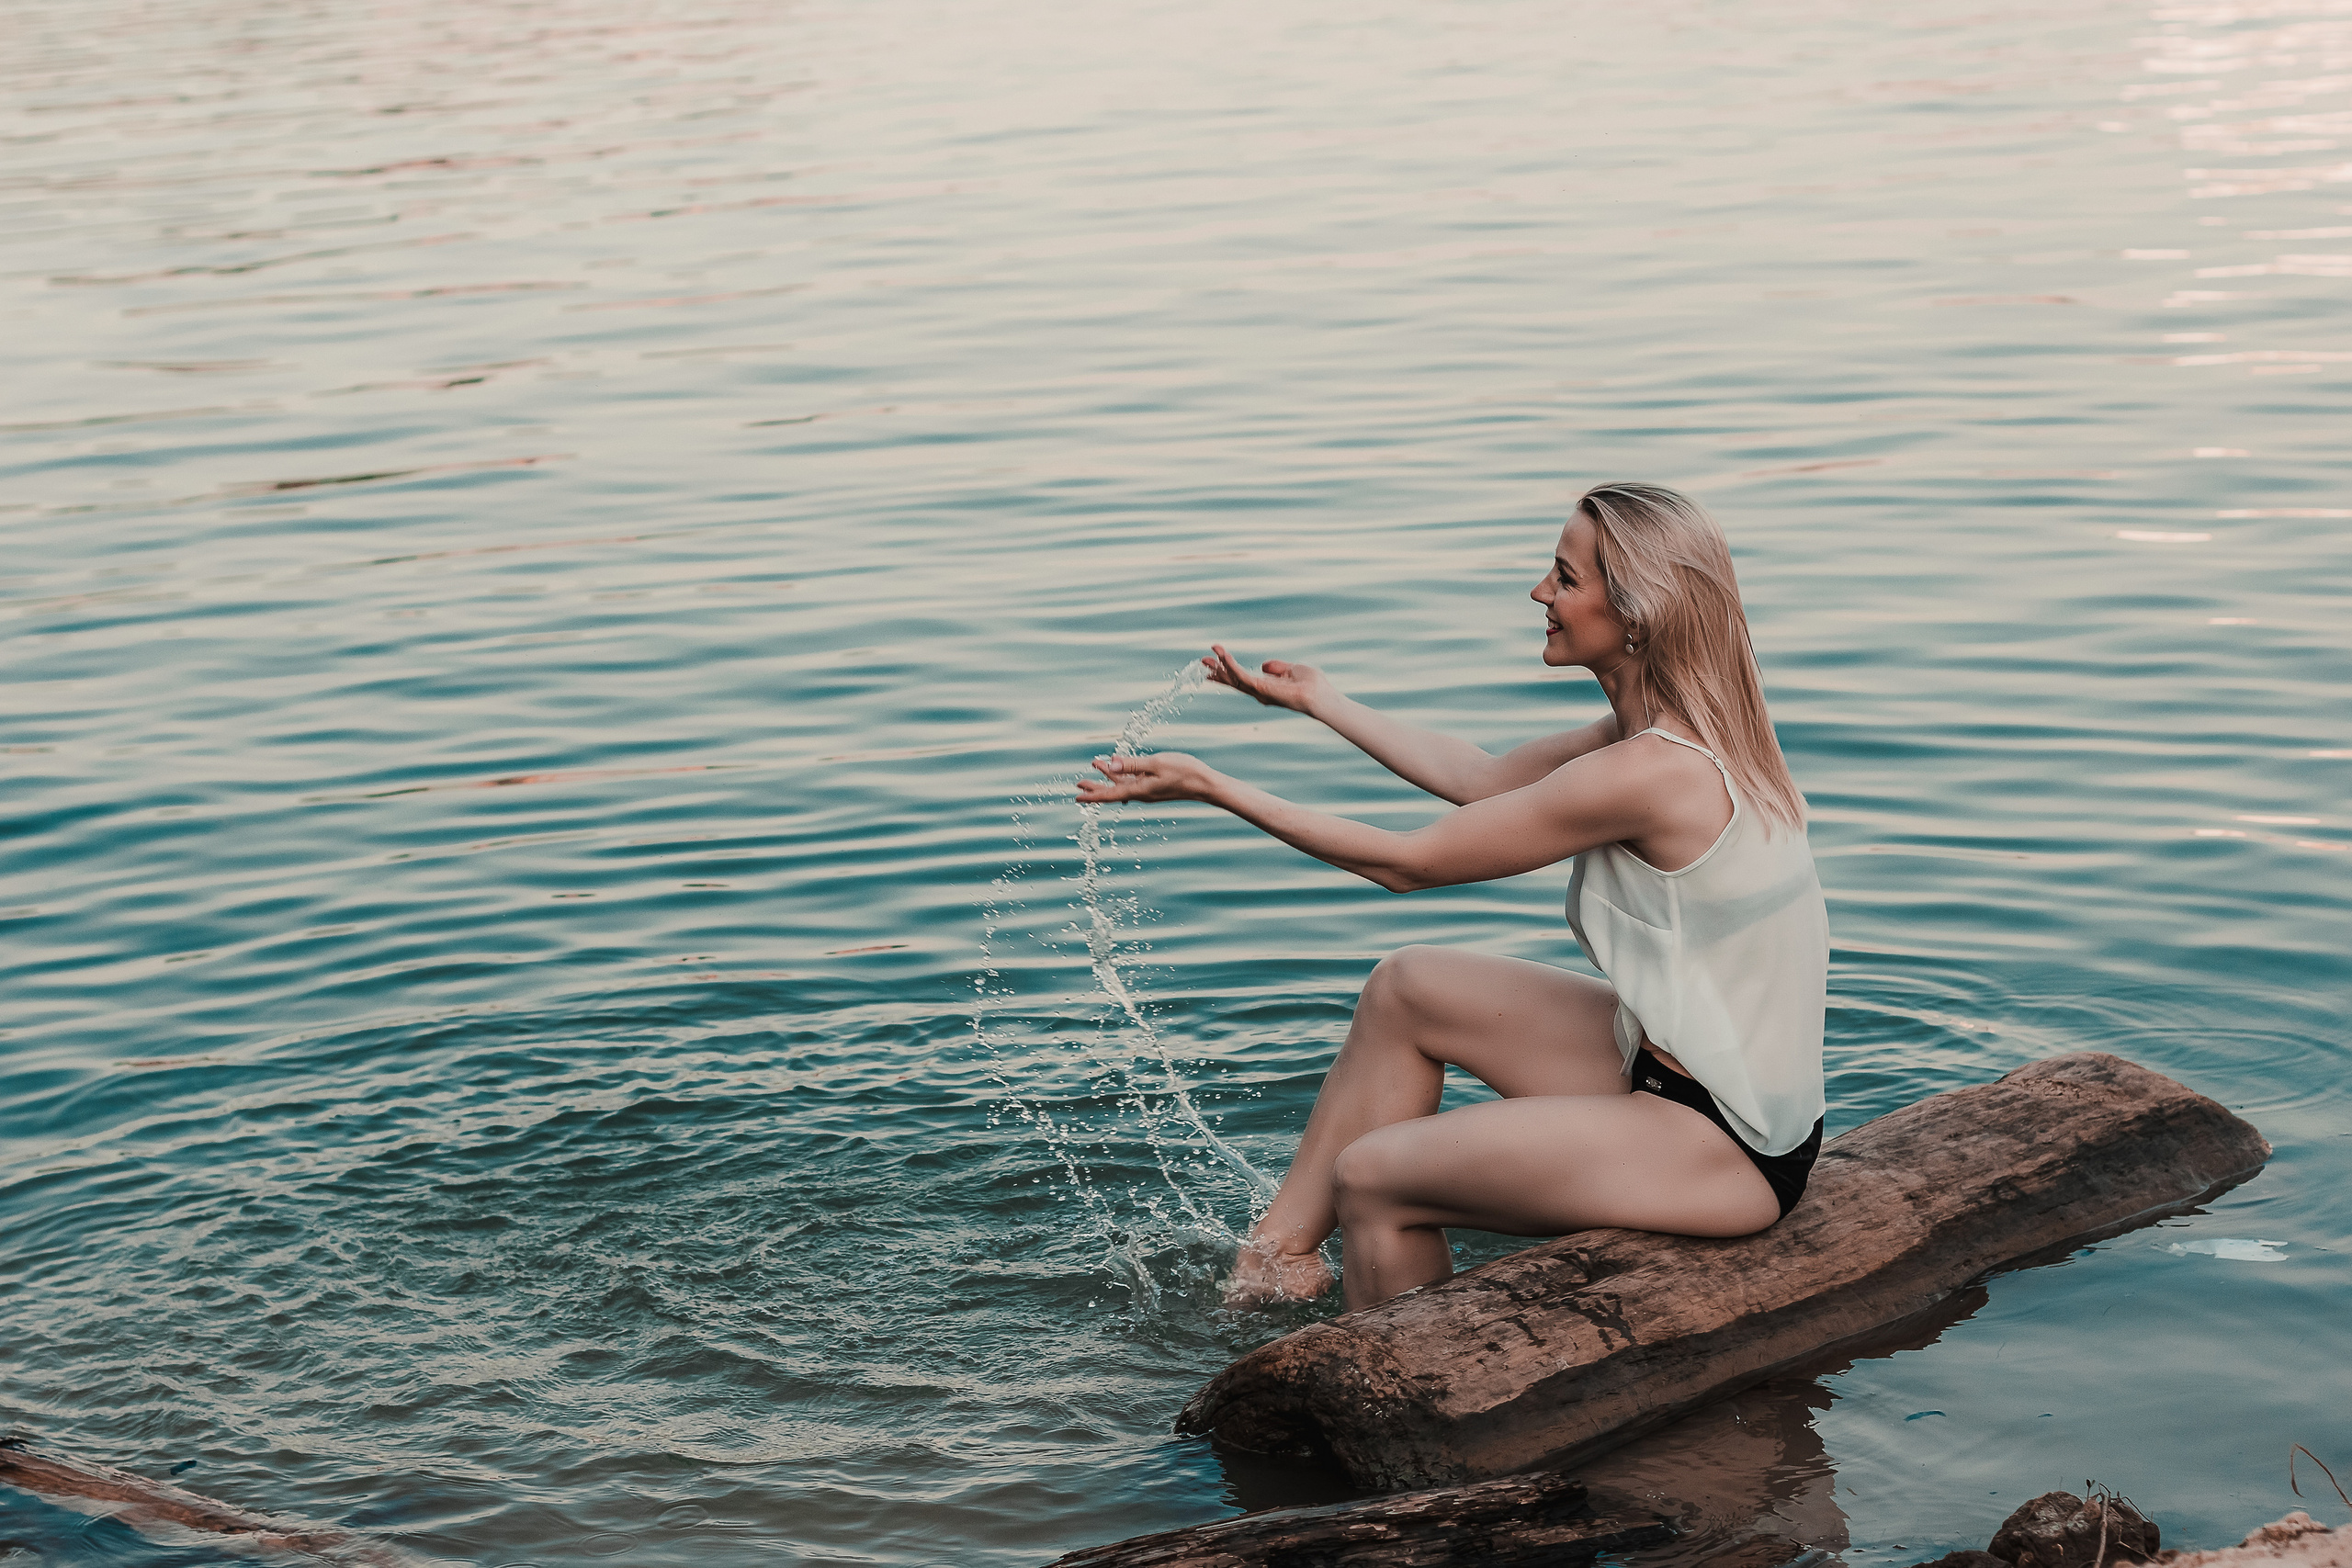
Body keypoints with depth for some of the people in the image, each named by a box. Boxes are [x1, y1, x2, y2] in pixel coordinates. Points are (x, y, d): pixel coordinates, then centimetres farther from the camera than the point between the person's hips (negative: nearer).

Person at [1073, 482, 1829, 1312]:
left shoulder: (1648, 773, -26)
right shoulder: (1682, 727, 2)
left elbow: (1406, 862, -17)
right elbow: (1485, 778, 16)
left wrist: (1218, 789, -10)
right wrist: (1321, 700, 21)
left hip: (1727, 1149, -10)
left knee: (1372, 1179, -6)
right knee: (1405, 988, 14)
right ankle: (1281, 1251, 22)